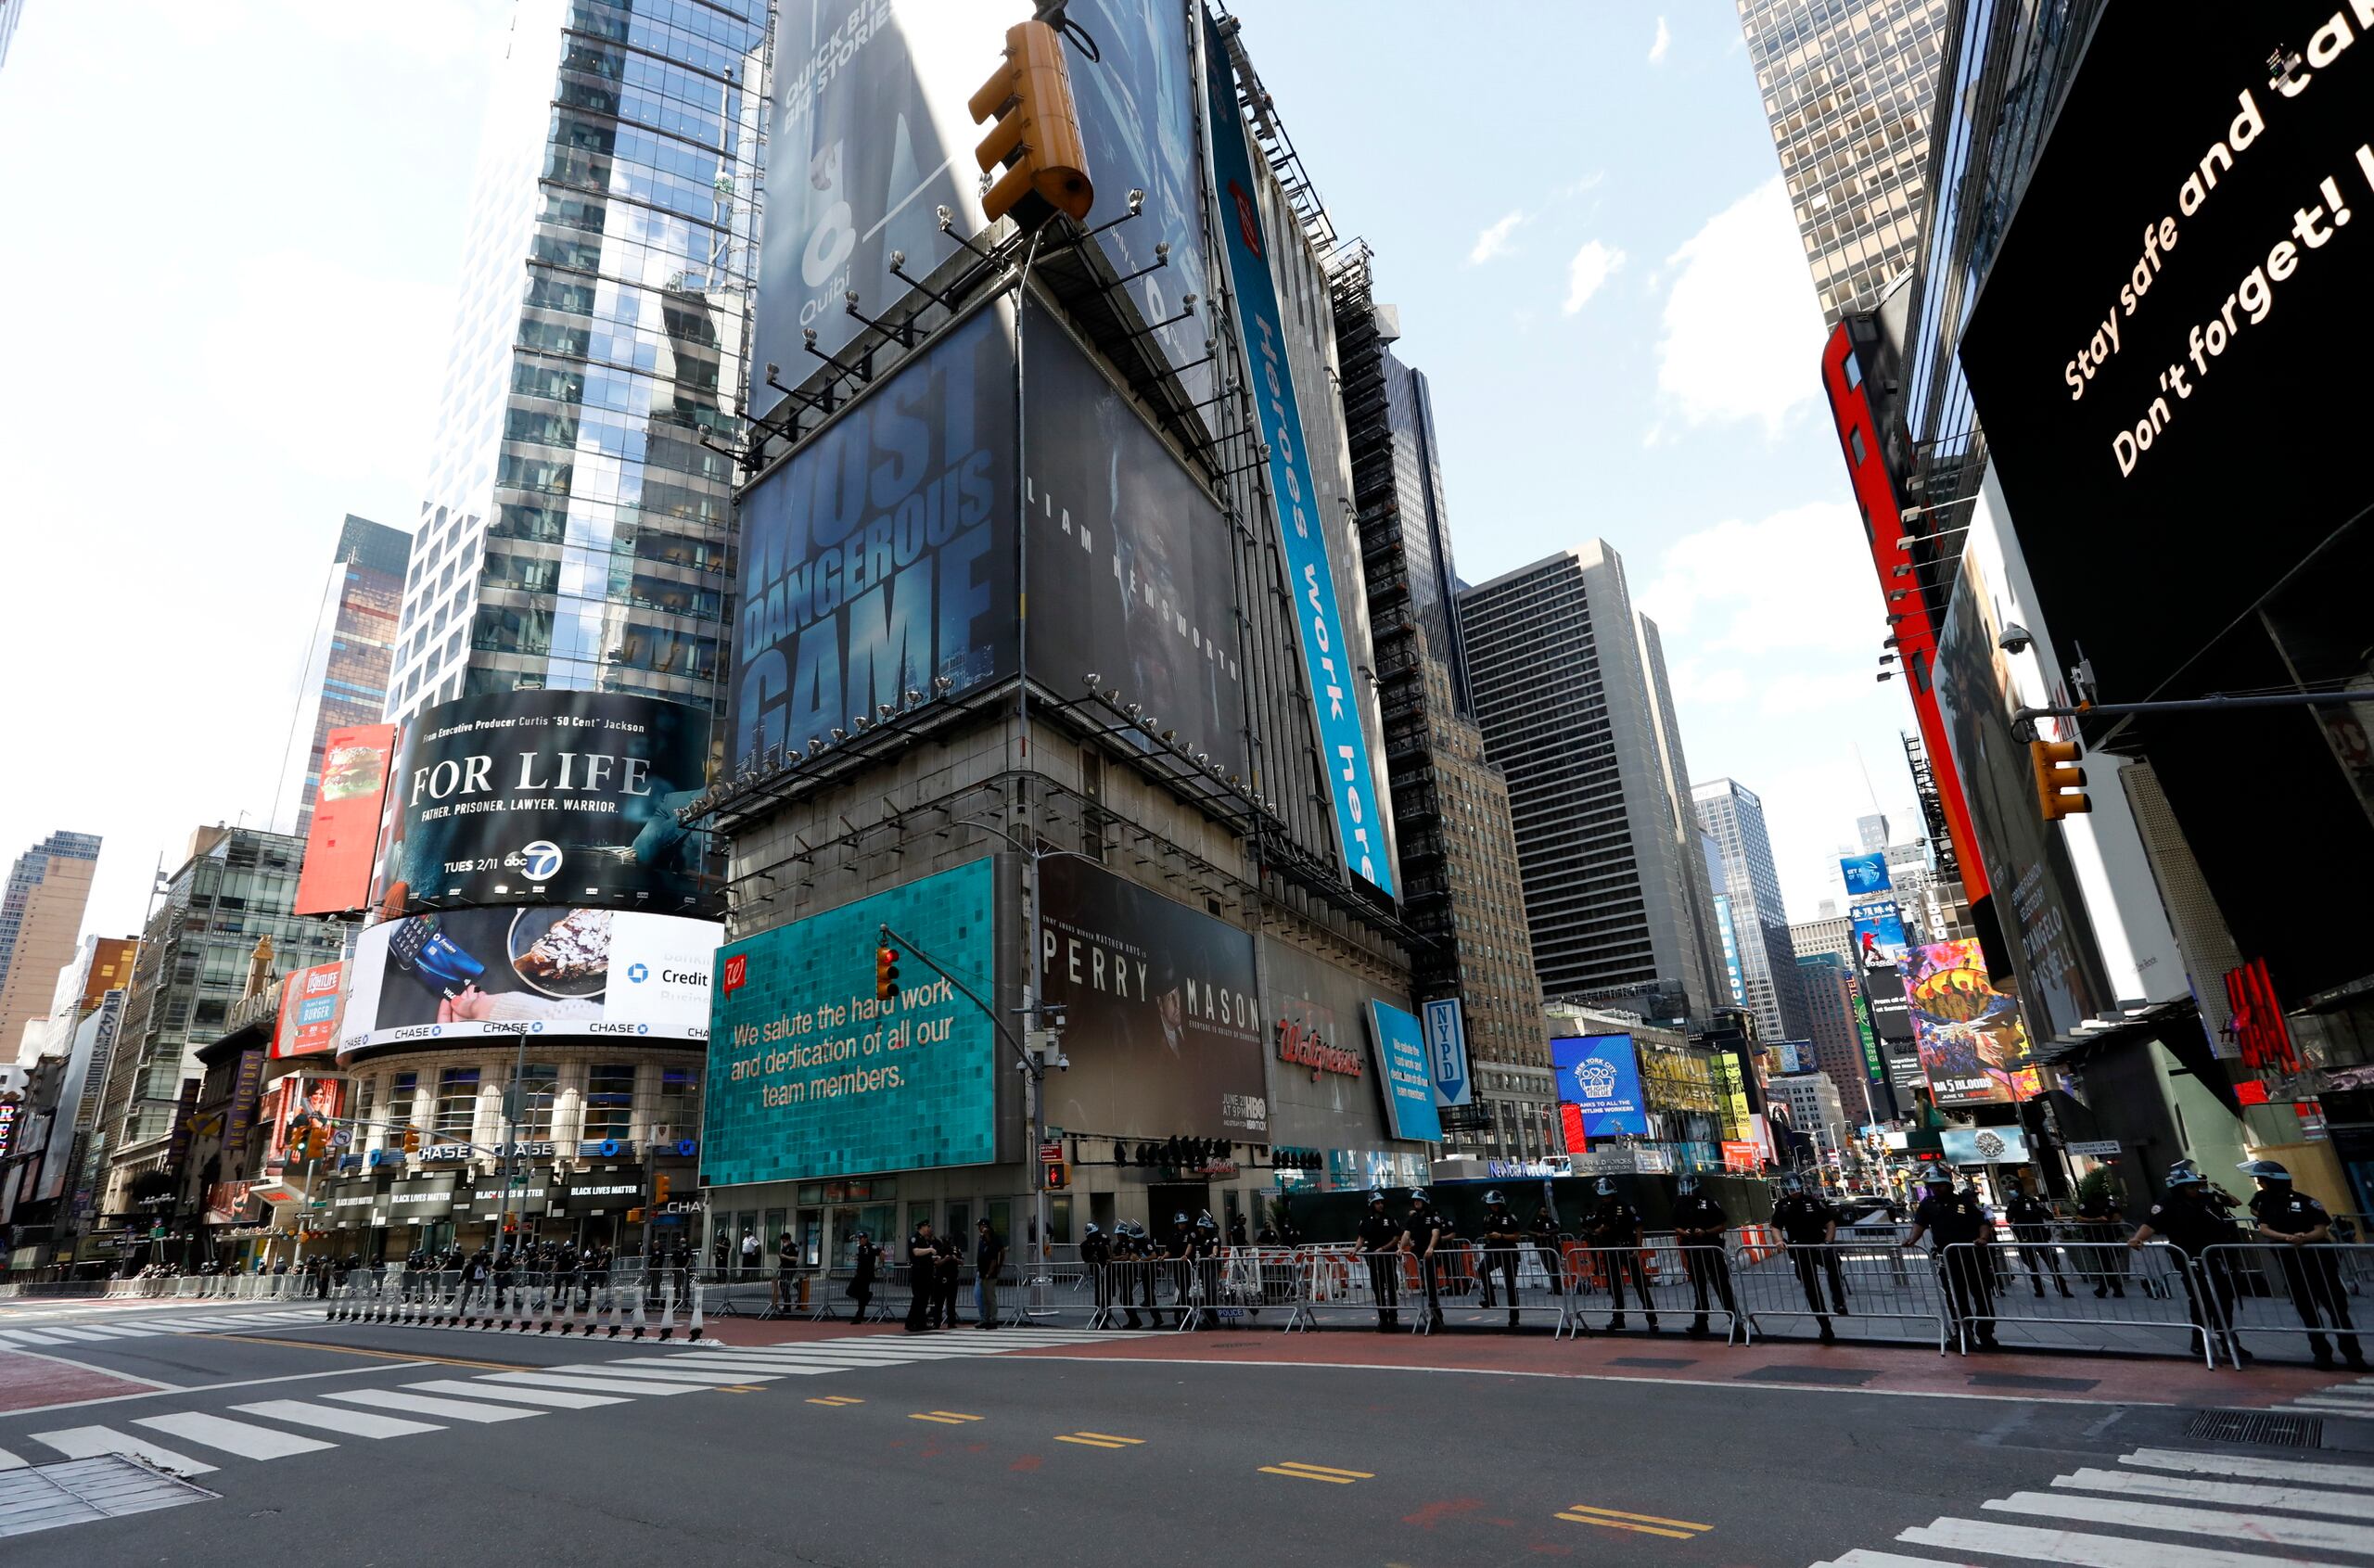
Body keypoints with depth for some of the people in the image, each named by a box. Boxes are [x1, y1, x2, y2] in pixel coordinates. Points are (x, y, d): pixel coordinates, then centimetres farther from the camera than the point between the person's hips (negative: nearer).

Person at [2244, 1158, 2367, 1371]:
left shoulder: (2305, 1201, -7)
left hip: (2318, 1260, -3)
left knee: (2336, 1307, 2)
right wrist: (2289, 1238, -21)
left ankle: (2352, 1353, 12)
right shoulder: (2263, 1202, 3)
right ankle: (2321, 1352, 18)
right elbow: (2264, 1230, -5)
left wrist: (2304, 1238, -30)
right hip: (2291, 1265, 3)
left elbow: (2321, 1230, -12)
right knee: (2307, 1311, 8)